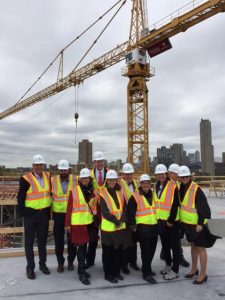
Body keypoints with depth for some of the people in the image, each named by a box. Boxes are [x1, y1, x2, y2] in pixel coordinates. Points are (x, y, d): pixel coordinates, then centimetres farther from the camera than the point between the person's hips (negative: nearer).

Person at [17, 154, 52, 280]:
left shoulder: (48, 176, 2)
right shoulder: (26, 179, -12)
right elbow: (20, 198, -7)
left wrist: (49, 210, 10)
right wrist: (23, 213, -10)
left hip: (44, 214, 4)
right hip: (31, 214, -4)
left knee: (42, 240, 16)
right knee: (29, 242, 9)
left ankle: (43, 264, 32)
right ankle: (30, 268, 23)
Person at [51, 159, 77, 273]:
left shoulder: (75, 179, -4)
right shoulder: (53, 180, -3)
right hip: (58, 214, 0)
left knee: (72, 238, 12)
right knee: (58, 239, 9)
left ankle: (70, 261, 30)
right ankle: (60, 262, 27)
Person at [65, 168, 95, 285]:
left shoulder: (91, 191, 6)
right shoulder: (74, 190, -7)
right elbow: (69, 208, -6)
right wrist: (67, 224, -8)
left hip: (88, 222, 5)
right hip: (77, 223, -4)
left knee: (84, 246, 14)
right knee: (81, 246, -2)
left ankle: (81, 269, 30)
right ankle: (81, 273, 10)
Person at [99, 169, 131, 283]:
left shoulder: (120, 193, 6)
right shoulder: (103, 194, -9)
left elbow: (124, 208, 1)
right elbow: (104, 212, -15)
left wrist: (121, 220, -14)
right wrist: (115, 220, -20)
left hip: (121, 227, 5)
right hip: (108, 227, -4)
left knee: (119, 251, 14)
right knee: (108, 252, 7)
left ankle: (116, 272, 31)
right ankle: (108, 274, 22)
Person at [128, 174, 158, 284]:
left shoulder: (153, 195, 10)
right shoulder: (135, 197, -9)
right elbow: (130, 212, -9)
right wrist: (133, 225, -12)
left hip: (154, 226, 6)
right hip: (142, 227, -6)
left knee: (152, 249, 14)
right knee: (145, 250, -3)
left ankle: (146, 268, 33)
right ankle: (147, 274, 9)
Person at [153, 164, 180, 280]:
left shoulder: (173, 186, -13)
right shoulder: (156, 186, 7)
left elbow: (175, 205, -16)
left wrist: (170, 220, -17)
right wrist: (157, 217, 11)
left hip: (172, 221, -7)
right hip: (160, 220, 7)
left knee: (174, 245, 4)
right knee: (165, 244, 18)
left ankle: (175, 270, 14)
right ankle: (168, 264, 35)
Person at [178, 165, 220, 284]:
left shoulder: (196, 189, -19)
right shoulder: (181, 188, 3)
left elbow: (203, 207, -19)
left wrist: (200, 223, -20)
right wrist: (181, 218, 15)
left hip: (197, 223, -7)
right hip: (187, 222, 7)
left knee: (200, 248, 4)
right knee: (193, 245, 20)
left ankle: (203, 274, 17)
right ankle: (194, 269, 35)